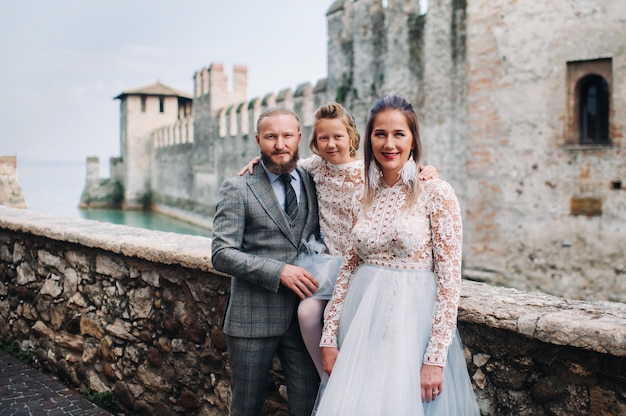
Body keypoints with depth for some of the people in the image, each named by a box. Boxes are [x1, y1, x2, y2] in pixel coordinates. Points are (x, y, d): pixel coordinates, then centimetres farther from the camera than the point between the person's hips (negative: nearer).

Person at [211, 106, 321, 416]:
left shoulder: (314, 183, 8)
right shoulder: (237, 189, -4)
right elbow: (222, 254, -10)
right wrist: (279, 271, -20)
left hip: (304, 317, 3)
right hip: (253, 318, -2)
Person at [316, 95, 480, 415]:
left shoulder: (436, 193, -8)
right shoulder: (364, 199, 7)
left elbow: (450, 278, -11)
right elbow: (348, 269, 9)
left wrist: (435, 358, -15)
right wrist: (329, 337, 5)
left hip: (411, 322, -4)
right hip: (362, 324, 5)